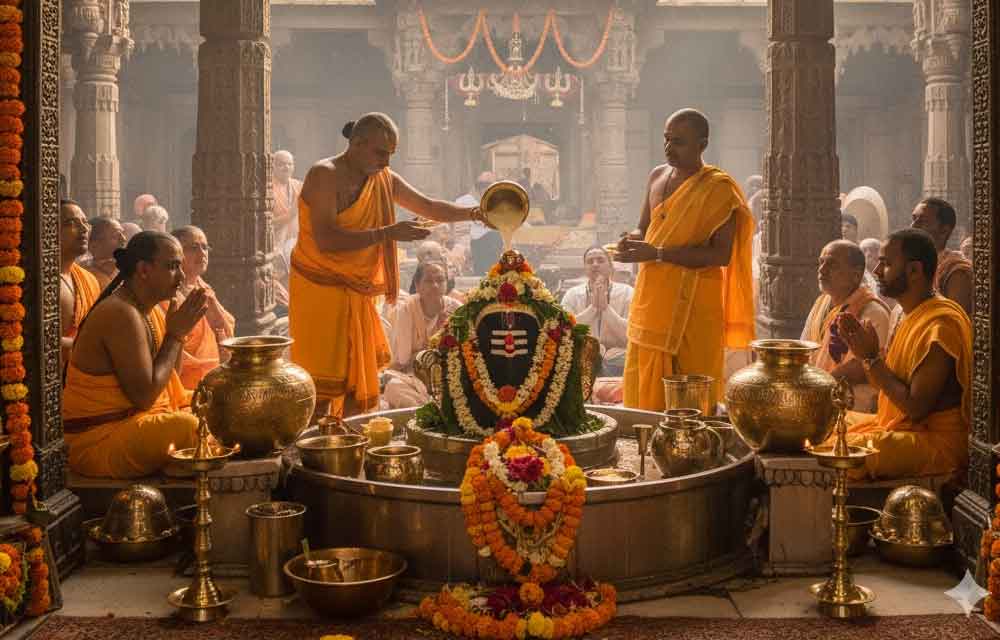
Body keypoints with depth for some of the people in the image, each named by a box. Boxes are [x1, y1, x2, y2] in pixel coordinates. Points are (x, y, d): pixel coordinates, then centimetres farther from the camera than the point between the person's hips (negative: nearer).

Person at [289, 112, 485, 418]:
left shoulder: (384, 178, 9)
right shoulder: (325, 175, -14)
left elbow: (428, 206, 19)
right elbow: (325, 240, -25)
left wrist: (475, 213, 5)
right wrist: (388, 233, -27)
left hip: (357, 294, 8)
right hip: (321, 290, -8)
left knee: (359, 384, 11)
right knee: (324, 387, -10)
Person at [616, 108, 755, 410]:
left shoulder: (718, 187, -8)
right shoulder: (658, 176, 12)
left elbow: (721, 254, -16)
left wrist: (657, 253, -21)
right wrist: (631, 241, -1)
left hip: (692, 301, -6)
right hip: (651, 295, 6)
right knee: (643, 387, 7)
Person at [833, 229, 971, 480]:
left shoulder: (941, 324, -20)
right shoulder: (912, 315, 12)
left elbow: (916, 407, -22)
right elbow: (886, 382, 13)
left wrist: (872, 358, -15)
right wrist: (859, 348, -1)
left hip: (937, 442, -10)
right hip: (900, 426, 10)